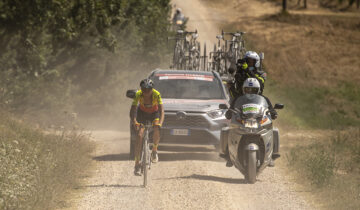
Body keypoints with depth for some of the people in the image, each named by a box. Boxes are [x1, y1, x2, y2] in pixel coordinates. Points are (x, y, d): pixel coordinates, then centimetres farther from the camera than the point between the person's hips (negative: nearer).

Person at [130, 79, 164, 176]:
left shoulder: (156, 94, -30)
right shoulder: (138, 95, -27)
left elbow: (161, 110, -34)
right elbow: (132, 110, -30)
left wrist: (160, 123, -50)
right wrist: (134, 121, -48)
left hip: (154, 113, -1)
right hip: (142, 113, 1)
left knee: (157, 131, -30)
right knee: (139, 136, -18)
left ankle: (154, 150, -2)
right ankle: (137, 163, -14)